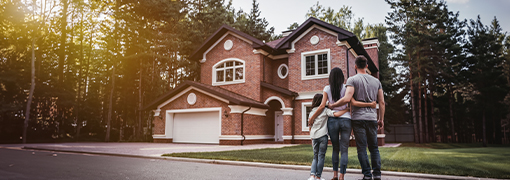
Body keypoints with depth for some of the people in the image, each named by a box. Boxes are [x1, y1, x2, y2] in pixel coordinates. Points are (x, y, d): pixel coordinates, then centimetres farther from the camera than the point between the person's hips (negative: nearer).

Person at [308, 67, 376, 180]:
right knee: (344, 150, 2)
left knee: (335, 149, 15)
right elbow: (352, 103, -10)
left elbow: (322, 106, -1)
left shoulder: (327, 89, 4)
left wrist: (312, 117, 10)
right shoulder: (345, 88, 1)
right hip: (345, 120, -1)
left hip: (332, 120, 1)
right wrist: (370, 104, -4)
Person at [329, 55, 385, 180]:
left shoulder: (352, 80, -3)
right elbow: (381, 102, 12)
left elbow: (347, 99, -16)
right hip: (372, 118, 4)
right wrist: (381, 119, 19)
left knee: (362, 148, 1)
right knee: (374, 147, 12)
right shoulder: (376, 81, 12)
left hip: (358, 118, -4)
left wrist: (332, 105, -4)